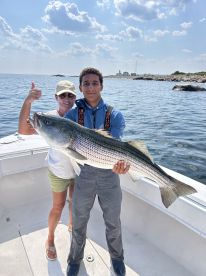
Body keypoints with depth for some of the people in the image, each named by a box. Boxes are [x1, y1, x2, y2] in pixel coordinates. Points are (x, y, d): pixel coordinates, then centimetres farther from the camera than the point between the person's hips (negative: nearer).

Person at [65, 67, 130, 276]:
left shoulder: (115, 115, -6)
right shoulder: (73, 114, -3)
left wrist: (118, 162, -41)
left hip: (109, 175, 0)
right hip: (83, 175, 1)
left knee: (113, 223, 20)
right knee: (79, 222, 19)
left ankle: (116, 257, 50)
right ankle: (75, 258, 49)